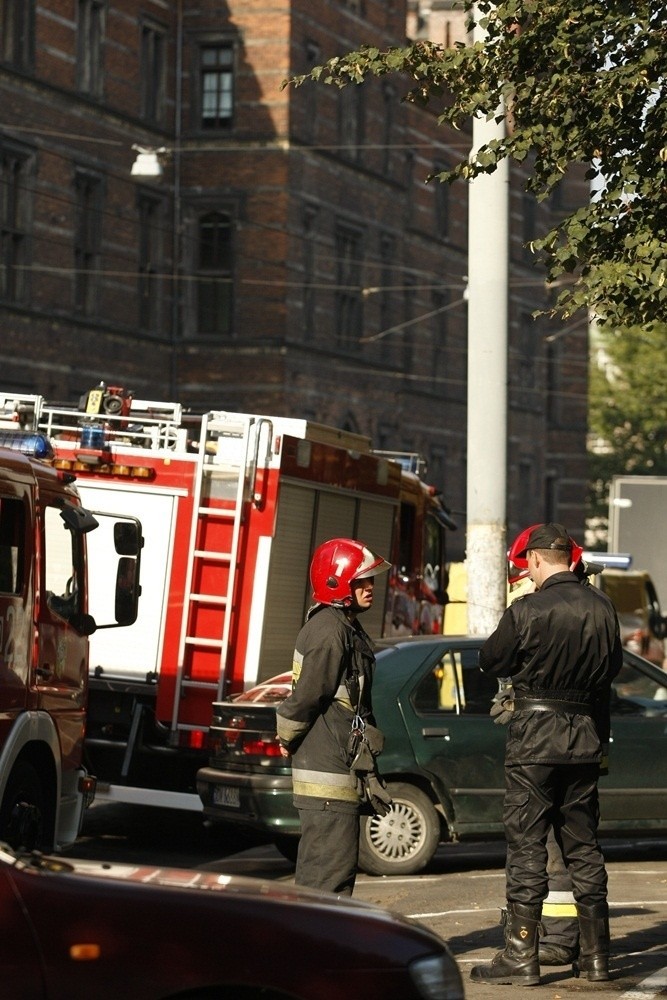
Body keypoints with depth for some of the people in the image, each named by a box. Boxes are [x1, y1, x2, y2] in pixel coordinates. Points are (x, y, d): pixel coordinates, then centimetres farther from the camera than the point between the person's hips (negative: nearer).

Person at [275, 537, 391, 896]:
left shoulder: (346, 627, 18)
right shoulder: (328, 630, -16)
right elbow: (308, 694, -17)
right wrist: (288, 740, -4)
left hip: (340, 768, 11)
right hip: (327, 769, -11)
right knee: (330, 867, -11)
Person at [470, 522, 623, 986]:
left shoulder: (527, 611, -15)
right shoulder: (601, 607, 1)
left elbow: (491, 661, -1)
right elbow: (613, 665, 14)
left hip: (535, 738, -5)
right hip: (585, 738, 5)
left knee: (527, 846, -1)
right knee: (584, 847, 12)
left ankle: (521, 957, -2)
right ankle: (595, 955, 16)